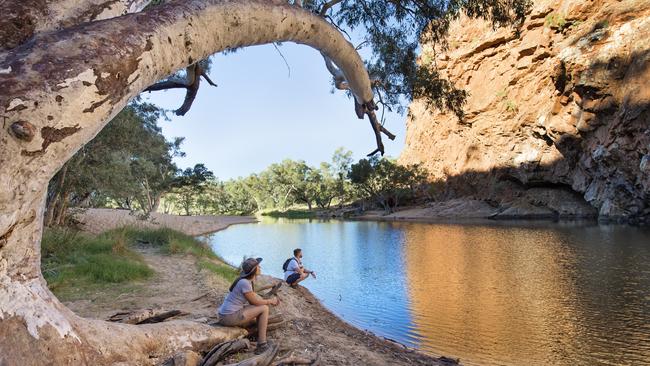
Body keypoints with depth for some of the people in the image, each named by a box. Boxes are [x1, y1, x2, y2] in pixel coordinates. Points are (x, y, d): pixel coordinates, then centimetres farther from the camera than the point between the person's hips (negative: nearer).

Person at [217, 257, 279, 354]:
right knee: (264, 309, -6)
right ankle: (262, 345, -1)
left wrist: (269, 301, 5)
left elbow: (254, 296, 17)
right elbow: (255, 302, -11)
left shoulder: (248, 280, 9)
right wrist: (270, 301, 5)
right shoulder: (245, 283, -19)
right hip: (230, 317, -10)